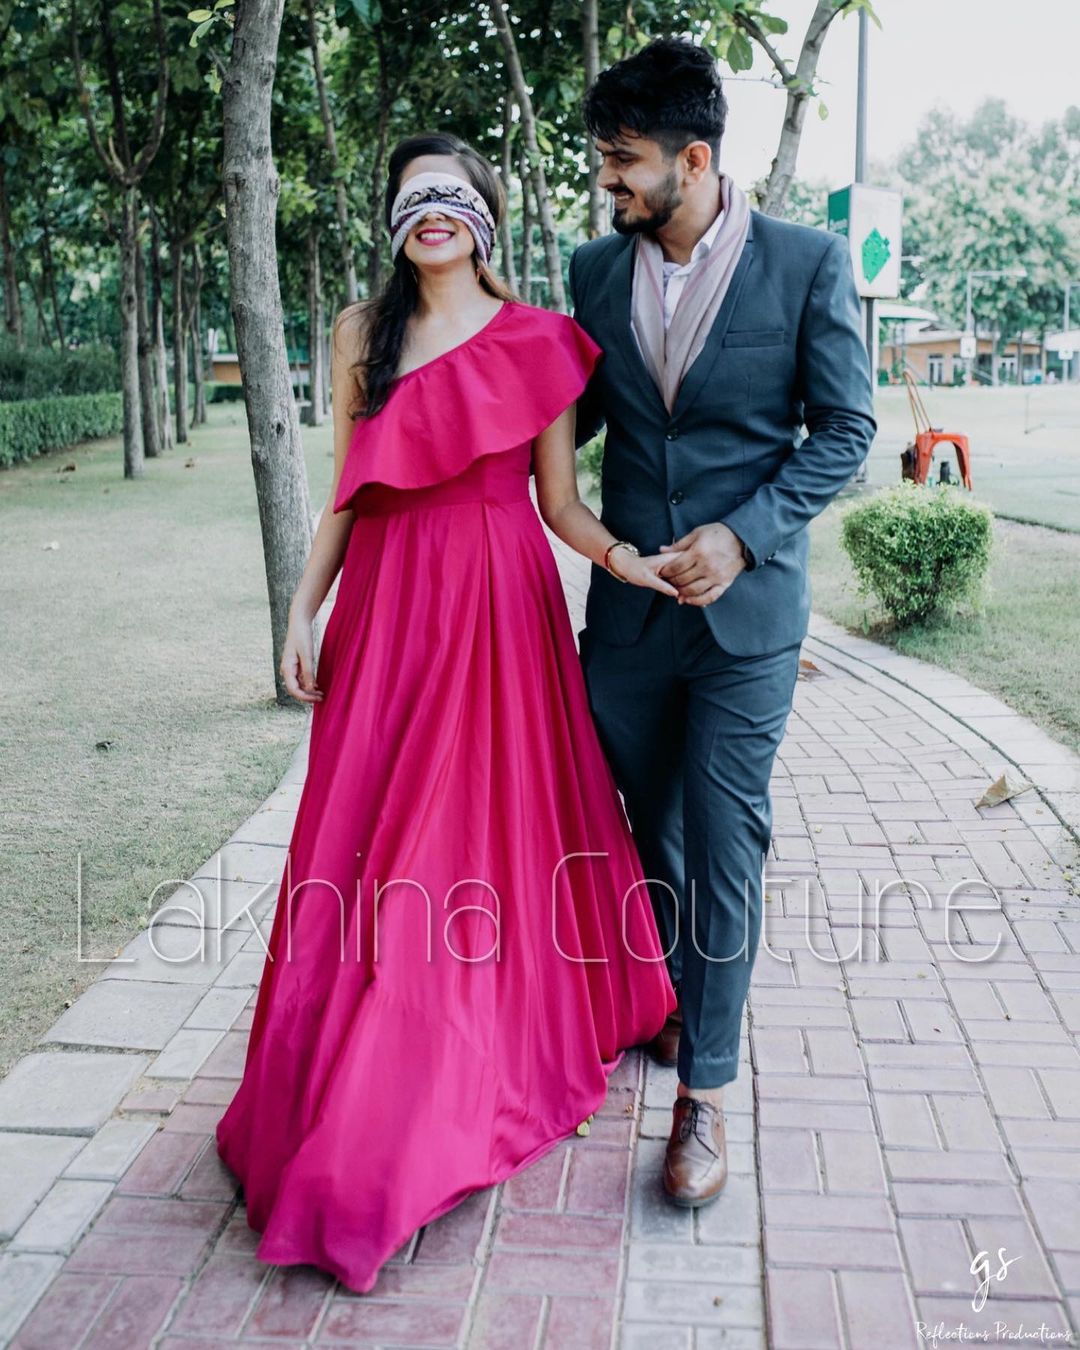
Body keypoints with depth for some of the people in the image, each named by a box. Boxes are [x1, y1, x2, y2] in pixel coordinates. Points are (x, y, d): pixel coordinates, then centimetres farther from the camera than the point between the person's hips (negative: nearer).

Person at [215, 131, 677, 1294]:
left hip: (501, 610, -2)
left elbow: (560, 503, 1)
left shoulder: (539, 342, 2)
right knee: (373, 839, 5)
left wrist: (625, 557, -18)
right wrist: (303, 610, 5)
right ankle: (361, 1104, 22)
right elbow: (347, 492, 10)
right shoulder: (362, 333, 9)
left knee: (495, 825, 3)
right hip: (387, 608, 2)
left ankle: (488, 1066, 22)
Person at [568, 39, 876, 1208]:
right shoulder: (596, 269, 4)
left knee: (724, 846, 0)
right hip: (627, 603, 4)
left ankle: (704, 1090, 12)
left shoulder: (807, 263, -6)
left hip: (744, 609, -3)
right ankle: (673, 995, 40)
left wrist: (743, 534, -17)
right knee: (652, 830, 16)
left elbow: (844, 428, -6)